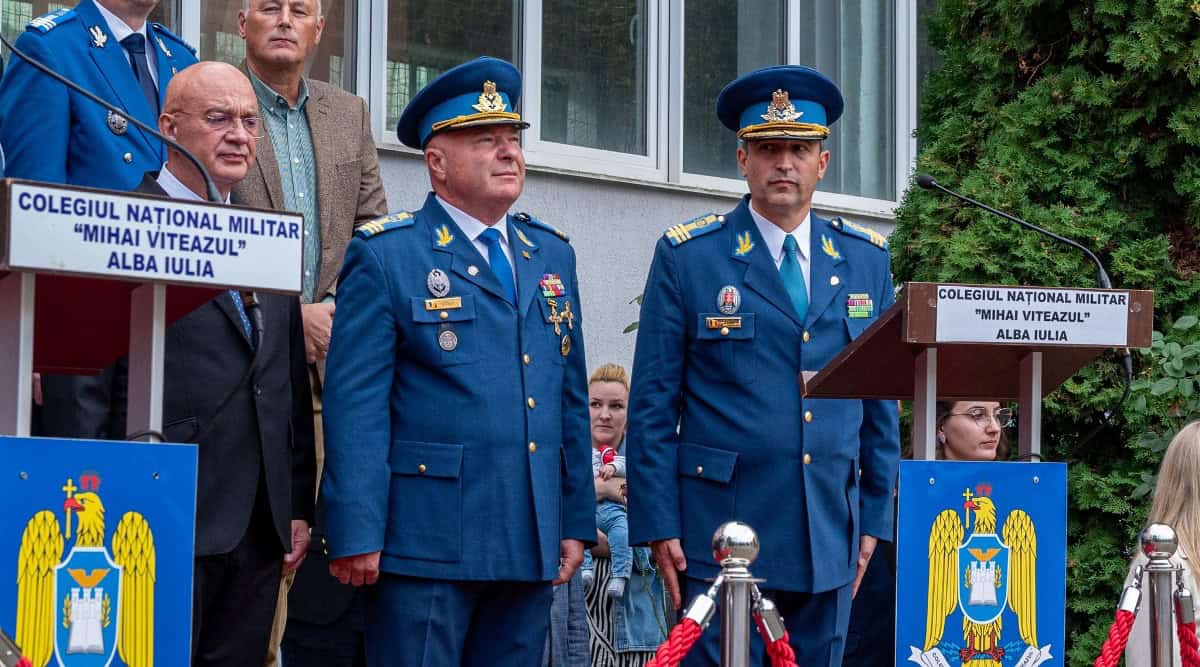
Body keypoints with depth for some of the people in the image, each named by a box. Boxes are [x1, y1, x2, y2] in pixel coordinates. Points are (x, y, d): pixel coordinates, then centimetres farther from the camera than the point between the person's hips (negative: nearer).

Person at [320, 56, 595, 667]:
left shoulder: (551, 255, 16)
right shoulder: (385, 254, -2)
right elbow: (355, 404, -8)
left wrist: (576, 521, 12)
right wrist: (356, 536, -14)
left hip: (530, 546, 6)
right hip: (428, 544, -5)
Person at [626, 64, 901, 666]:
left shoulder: (866, 259, 11)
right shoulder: (687, 256, 1)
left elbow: (881, 401, 14)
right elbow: (652, 406, -1)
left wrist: (874, 520, 9)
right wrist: (658, 526, -6)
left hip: (830, 541, 3)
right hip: (720, 532, -3)